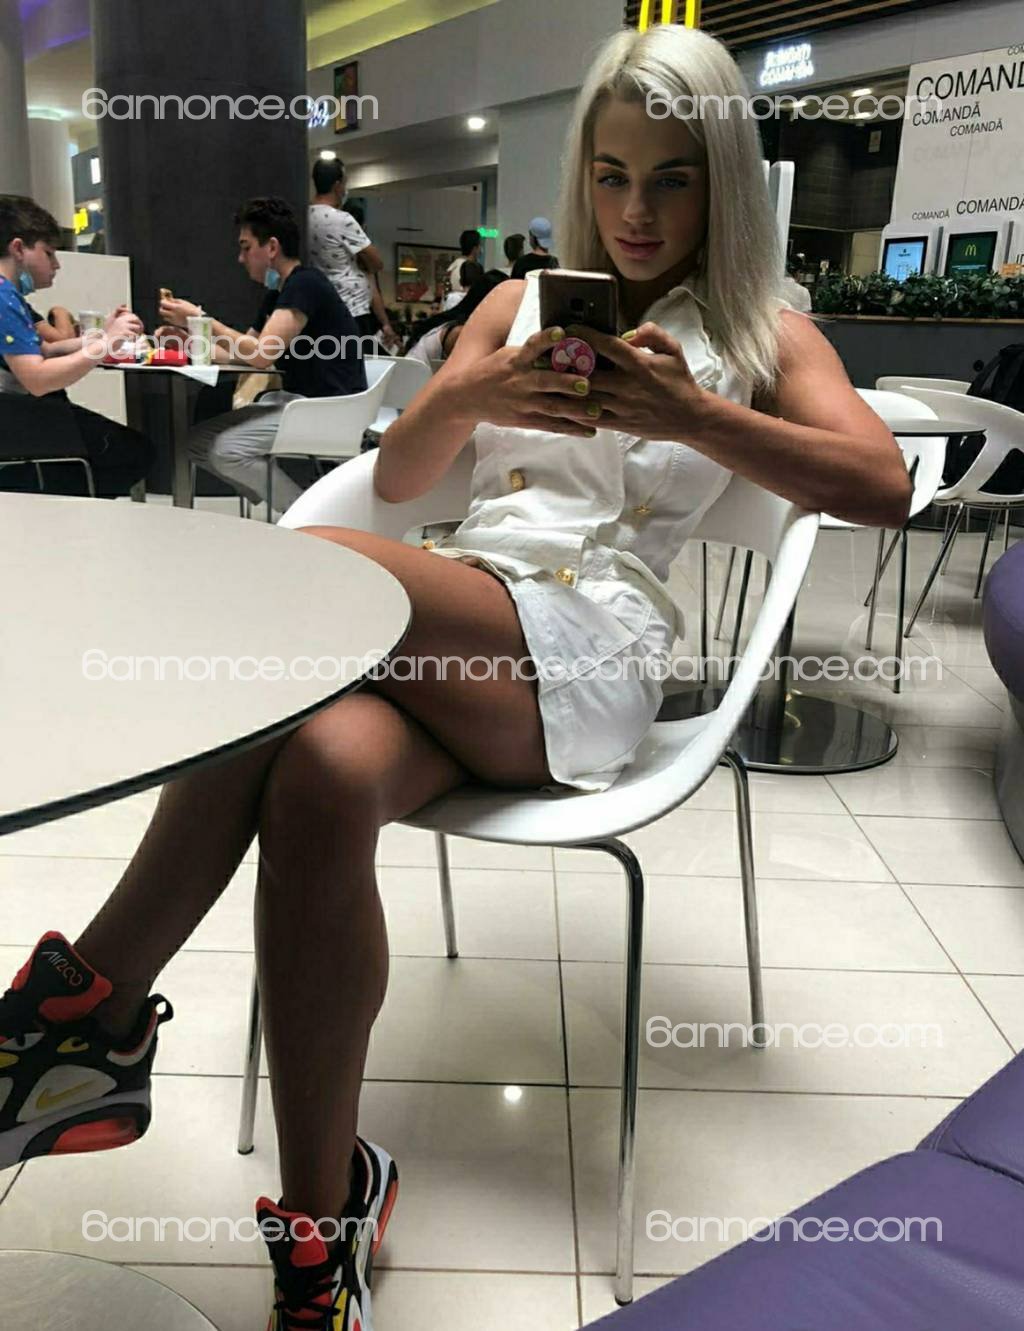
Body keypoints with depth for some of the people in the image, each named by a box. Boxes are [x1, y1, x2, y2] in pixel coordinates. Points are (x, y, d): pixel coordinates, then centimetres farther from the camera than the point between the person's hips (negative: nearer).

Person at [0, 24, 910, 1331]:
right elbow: (396, 478, 17)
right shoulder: (521, 299, 24)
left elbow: (883, 486, -2)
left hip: (587, 650, -3)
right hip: (446, 627, 3)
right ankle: (324, 1220, -20)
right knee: (321, 780, -34)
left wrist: (691, 417, -15)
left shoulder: (762, 336, 16)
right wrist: (466, 396, -5)